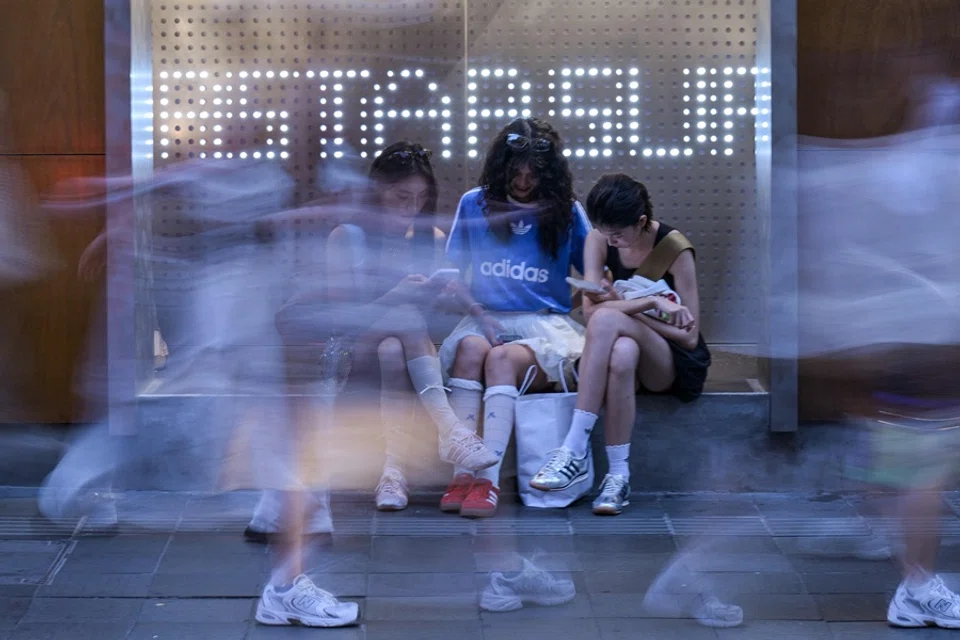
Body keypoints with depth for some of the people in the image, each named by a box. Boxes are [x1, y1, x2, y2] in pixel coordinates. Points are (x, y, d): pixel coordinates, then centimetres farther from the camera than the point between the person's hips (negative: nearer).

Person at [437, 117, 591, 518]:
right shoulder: (475, 205, 12)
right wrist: (479, 314, -5)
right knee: (469, 349, -35)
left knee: (501, 358, -35)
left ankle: (489, 480, -43)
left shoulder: (567, 212, 10)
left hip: (545, 324, -1)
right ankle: (462, 474, -40)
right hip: (486, 319, 1)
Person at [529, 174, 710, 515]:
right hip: (629, 345, 3)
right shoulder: (599, 240, -2)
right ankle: (619, 474, -38)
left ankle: (575, 451, -39)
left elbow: (689, 336, -13)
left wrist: (624, 308, -17)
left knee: (608, 319, -35)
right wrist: (650, 302, -25)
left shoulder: (675, 249, -14)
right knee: (622, 354, -38)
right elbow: (590, 308, -14)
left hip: (676, 364, -3)